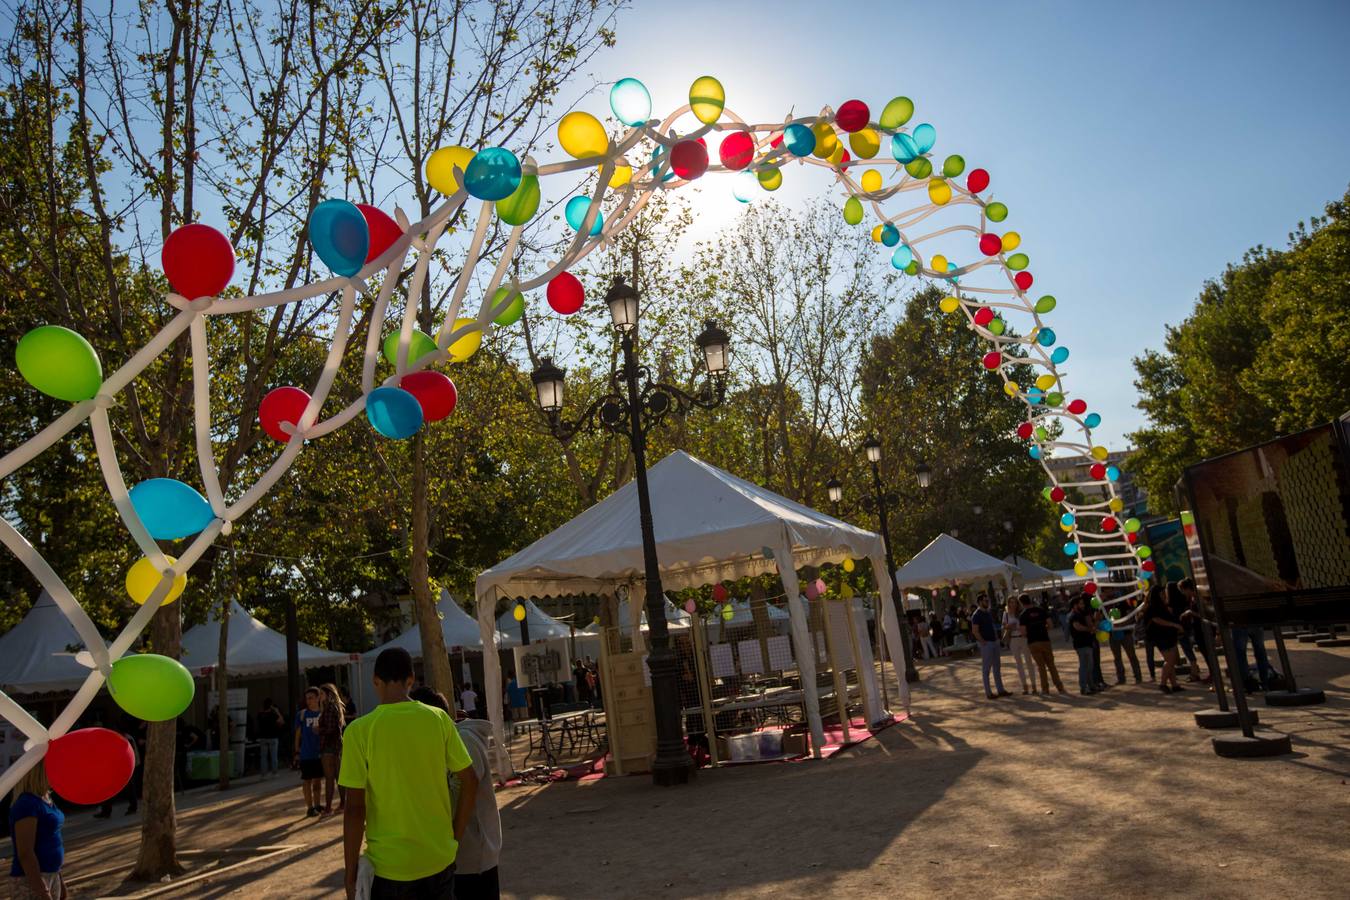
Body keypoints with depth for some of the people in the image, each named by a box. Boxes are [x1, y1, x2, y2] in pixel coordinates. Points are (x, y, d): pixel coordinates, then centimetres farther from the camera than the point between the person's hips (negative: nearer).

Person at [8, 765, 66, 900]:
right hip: (30, 882, -9)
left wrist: (59, 879, 20)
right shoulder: (27, 804, -18)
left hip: (50, 877, 9)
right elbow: (25, 853, -22)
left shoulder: (44, 799, 10)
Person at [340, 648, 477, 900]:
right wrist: (455, 837, 10)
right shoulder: (438, 719, -4)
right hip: (439, 857, 2)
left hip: (390, 863, -2)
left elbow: (355, 809, -12)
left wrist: (350, 869, -1)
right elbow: (470, 782, -1)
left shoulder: (360, 730, -12)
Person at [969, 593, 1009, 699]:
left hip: (994, 643, 8)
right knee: (986, 668, -2)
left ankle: (1000, 690, 19)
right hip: (986, 644, -8)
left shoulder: (989, 613, 14)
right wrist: (983, 642, -18)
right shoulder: (977, 615, -12)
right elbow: (975, 631, -18)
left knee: (997, 667, 12)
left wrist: (997, 638, 11)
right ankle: (988, 692, 2)